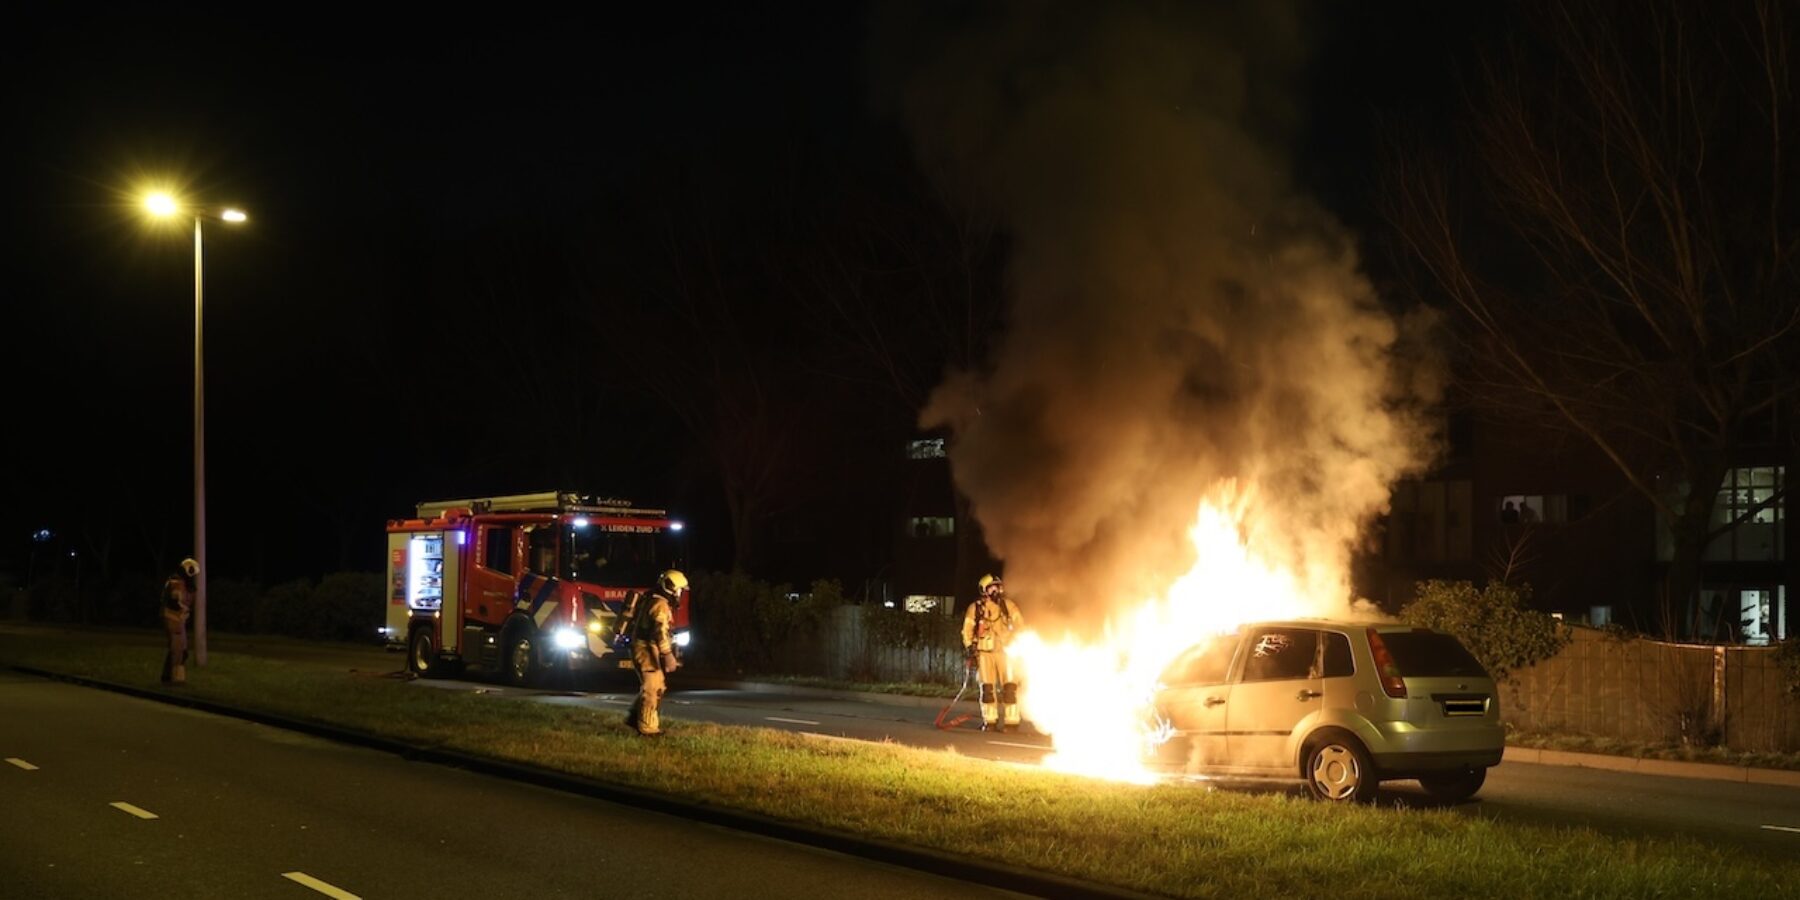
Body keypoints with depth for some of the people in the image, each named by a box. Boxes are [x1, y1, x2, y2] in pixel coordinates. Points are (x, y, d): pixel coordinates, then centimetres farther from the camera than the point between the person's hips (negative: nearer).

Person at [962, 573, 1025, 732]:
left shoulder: (1008, 605, 5)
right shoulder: (975, 608, 3)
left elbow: (1019, 626, 9)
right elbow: (967, 631, 8)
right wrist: (971, 649, 0)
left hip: (1005, 651, 0)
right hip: (984, 652, 0)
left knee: (1009, 687, -5)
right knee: (987, 688, 1)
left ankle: (1012, 722, -2)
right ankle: (990, 721, 9)